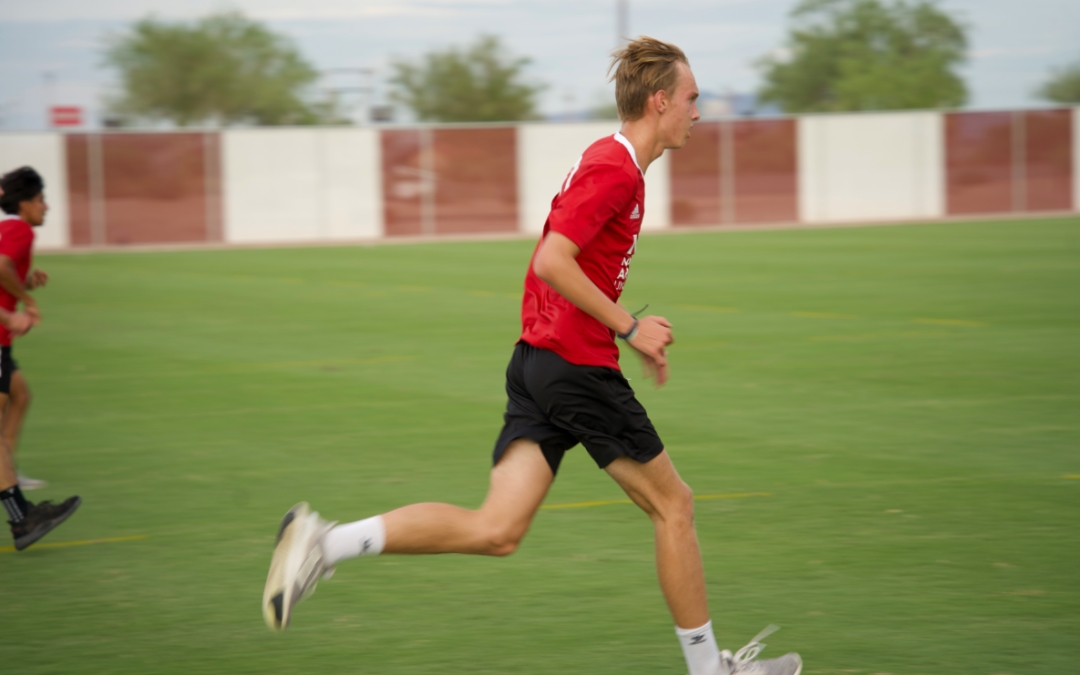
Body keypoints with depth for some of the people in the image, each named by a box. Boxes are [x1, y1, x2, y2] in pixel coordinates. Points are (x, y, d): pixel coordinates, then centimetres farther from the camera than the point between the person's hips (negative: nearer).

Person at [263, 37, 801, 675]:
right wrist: (629, 328, -16)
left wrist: (634, 332, 22)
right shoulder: (617, 170, -14)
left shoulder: (608, 161, 18)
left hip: (537, 359, 9)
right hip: (580, 366, -9)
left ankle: (325, 541, -11)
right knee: (673, 505, 6)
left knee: (496, 530, -1)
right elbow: (552, 261, -22)